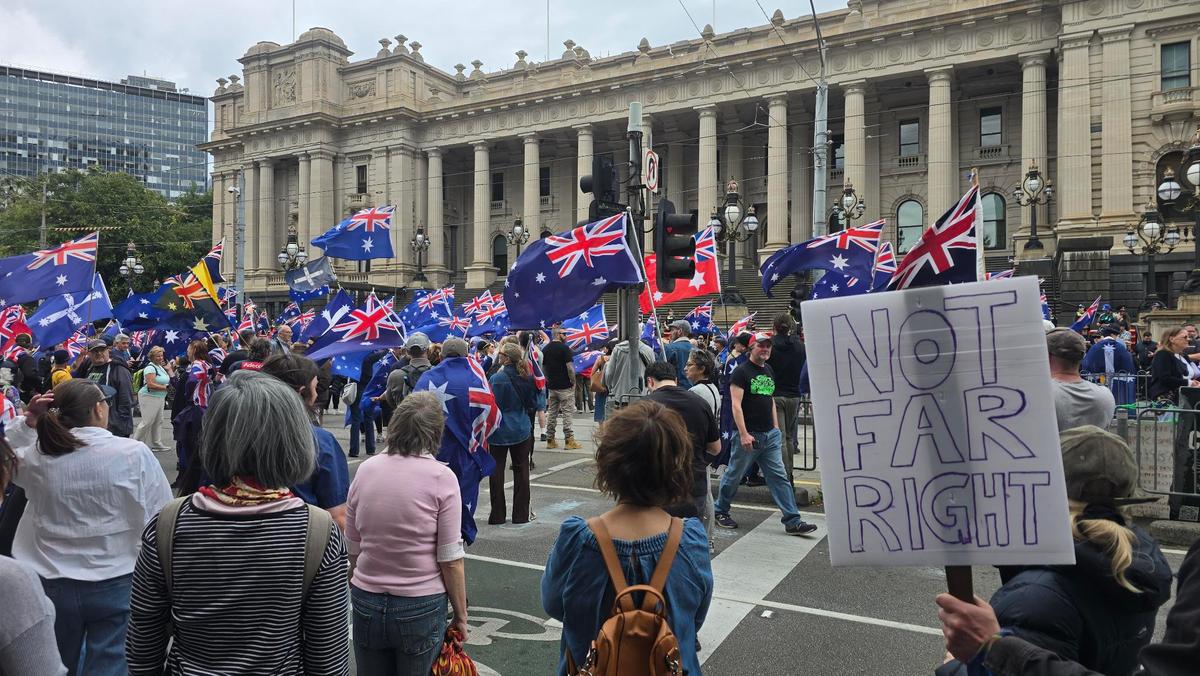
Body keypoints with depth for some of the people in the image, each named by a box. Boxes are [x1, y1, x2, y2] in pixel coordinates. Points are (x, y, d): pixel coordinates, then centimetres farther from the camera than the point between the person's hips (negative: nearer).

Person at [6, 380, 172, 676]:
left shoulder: (35, 457, -7)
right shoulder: (134, 453, -16)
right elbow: (160, 519, -12)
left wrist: (28, 423, 5)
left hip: (51, 585, 4)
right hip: (116, 583, -3)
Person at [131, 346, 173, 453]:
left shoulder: (161, 367, 14)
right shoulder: (150, 368, -13)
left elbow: (171, 380, 16)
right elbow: (151, 385, -22)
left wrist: (169, 369, 8)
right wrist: (165, 387, -17)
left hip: (160, 398, 9)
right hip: (149, 397, -9)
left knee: (158, 421, 9)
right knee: (147, 422, -7)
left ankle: (157, 444, 15)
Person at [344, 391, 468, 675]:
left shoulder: (366, 470, -3)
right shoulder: (442, 477, -13)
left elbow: (352, 548, 5)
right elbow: (450, 560, -12)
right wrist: (461, 616, -1)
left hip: (366, 603, 3)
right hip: (421, 608, -3)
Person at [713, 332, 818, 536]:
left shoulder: (769, 371, 14)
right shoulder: (741, 372, -10)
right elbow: (736, 404, -16)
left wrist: (776, 428, 15)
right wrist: (743, 434, -21)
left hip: (770, 435, 7)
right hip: (749, 435, -7)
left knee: (779, 477, 3)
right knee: (734, 475, 7)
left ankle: (793, 521, 4)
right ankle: (719, 511, 25)